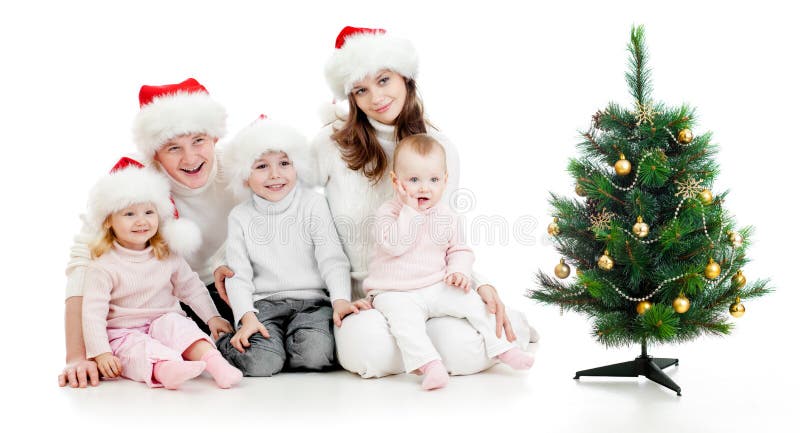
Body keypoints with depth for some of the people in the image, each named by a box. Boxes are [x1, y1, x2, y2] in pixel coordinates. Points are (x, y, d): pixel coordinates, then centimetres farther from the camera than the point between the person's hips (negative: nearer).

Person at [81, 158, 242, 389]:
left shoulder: (169, 257, 6)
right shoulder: (104, 266, -8)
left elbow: (191, 288, 17)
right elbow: (93, 312, -13)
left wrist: (212, 317, 7)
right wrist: (101, 353, -22)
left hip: (164, 322, 3)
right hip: (124, 334, -3)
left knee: (174, 323, -29)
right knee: (137, 347, -34)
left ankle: (215, 363, -49)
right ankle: (166, 369, -65)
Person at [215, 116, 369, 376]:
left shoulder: (313, 204, 5)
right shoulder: (240, 217, 8)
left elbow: (332, 258, -1)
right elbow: (238, 274, 3)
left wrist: (341, 299, -18)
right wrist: (247, 317, -14)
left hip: (312, 300, 0)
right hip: (264, 303, 0)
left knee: (313, 354, -30)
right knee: (260, 363, -25)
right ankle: (224, 344, 8)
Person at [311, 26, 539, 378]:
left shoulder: (439, 149, 1)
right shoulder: (332, 143, -6)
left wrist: (480, 284, -12)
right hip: (357, 292, -1)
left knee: (464, 353, -26)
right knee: (369, 352, -36)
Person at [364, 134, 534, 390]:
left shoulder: (447, 217, 5)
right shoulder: (388, 212, -8)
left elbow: (460, 249, 14)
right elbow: (394, 244, -24)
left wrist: (459, 271, -6)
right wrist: (411, 210, -25)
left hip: (438, 289, 4)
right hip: (395, 294, -4)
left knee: (473, 301, -10)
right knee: (404, 319, -33)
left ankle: (502, 349, 4)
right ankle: (430, 365, -38)